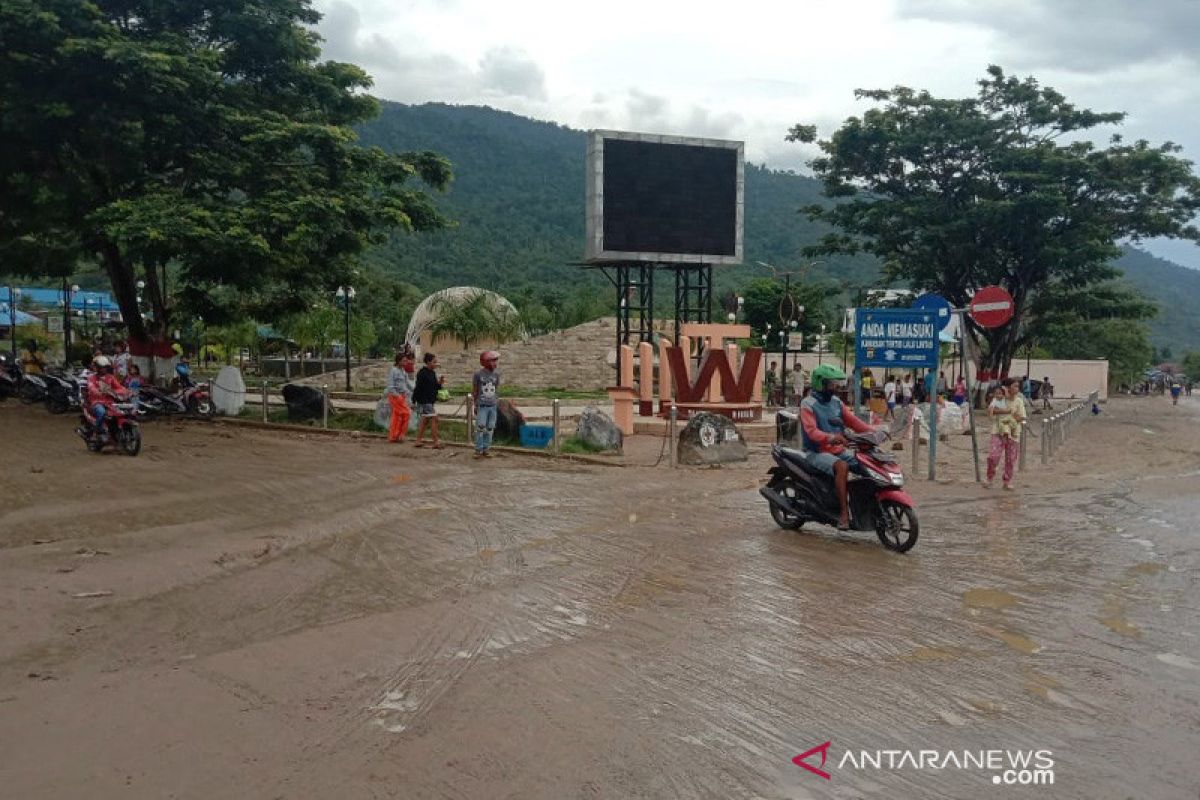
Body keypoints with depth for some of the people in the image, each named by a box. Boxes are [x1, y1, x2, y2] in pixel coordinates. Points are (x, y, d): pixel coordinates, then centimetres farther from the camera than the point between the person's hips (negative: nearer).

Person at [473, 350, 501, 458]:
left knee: (490, 428, 5)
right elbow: (474, 390, 3)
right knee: (480, 427, -7)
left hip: (493, 406, 4)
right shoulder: (478, 374, -4)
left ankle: (486, 449, 13)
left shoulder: (496, 375, 6)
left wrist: (497, 403, 10)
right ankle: (478, 450, 0)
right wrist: (476, 404, 3)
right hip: (482, 405, -4)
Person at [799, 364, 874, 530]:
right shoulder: (808, 404, -9)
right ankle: (843, 512, -31)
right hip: (817, 452, -7)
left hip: (839, 450, 7)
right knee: (842, 466, -33)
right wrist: (831, 437, -40)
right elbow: (811, 431, -23)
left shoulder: (836, 402, 12)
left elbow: (852, 421, 7)